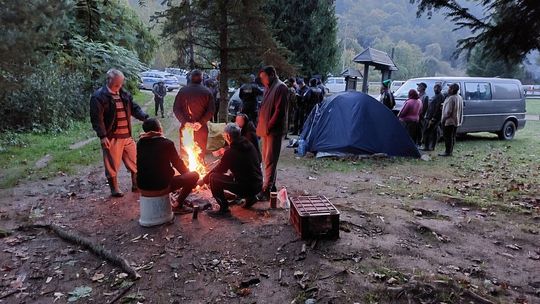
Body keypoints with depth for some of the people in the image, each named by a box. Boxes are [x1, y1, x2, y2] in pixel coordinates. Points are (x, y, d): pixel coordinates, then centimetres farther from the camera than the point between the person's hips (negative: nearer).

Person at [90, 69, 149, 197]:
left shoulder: (124, 94, 11)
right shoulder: (99, 96, -9)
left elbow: (134, 108, 13)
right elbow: (96, 118, -13)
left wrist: (145, 117, -6)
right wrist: (102, 136, -19)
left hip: (127, 135, 7)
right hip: (111, 137, -6)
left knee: (134, 160, 14)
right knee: (112, 164, 5)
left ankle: (136, 184, 31)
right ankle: (114, 189, 21)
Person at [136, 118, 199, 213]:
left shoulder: (140, 143, 3)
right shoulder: (167, 143, -11)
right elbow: (177, 163, 1)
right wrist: (188, 173, 17)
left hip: (142, 185, 6)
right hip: (162, 185, -6)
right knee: (194, 175, 6)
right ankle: (177, 204, 3)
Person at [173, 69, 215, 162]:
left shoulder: (182, 91, 0)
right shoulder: (207, 92, -2)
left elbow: (176, 109, -5)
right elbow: (211, 111, -10)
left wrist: (185, 122, -10)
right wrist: (201, 122, -13)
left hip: (185, 127, 1)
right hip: (202, 129, -1)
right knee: (200, 155, 9)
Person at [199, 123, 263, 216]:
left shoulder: (231, 152, -14)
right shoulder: (249, 145, 6)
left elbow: (219, 170, -3)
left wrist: (204, 180, 13)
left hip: (246, 188, -8)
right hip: (258, 185, 8)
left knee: (213, 177, -8)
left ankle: (224, 209, -4)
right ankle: (250, 198, 27)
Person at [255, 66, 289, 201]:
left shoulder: (280, 88, -12)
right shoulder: (269, 88, 17)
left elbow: (279, 111, -18)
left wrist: (269, 127, -16)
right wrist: (261, 127, 13)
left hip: (274, 131, -9)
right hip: (266, 130, 9)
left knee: (270, 160, -6)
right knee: (266, 159, 15)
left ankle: (267, 190, -2)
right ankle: (271, 185, 26)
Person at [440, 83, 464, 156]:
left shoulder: (451, 98, -21)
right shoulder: (459, 98, 9)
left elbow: (448, 111, -23)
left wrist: (443, 119, -13)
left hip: (449, 121, -9)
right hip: (456, 121, 9)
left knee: (448, 136, -4)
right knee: (452, 136, 13)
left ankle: (448, 152, -1)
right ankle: (450, 151, 20)